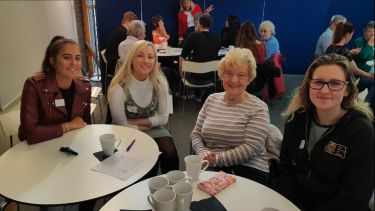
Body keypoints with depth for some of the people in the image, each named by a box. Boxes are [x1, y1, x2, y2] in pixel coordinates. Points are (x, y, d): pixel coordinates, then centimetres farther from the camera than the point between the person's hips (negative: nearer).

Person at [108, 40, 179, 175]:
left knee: (170, 155, -23)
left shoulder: (159, 82, -7)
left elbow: (163, 118, -3)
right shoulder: (118, 87, -19)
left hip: (154, 131, 3)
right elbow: (121, 126, -13)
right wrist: (149, 123, -6)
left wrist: (137, 122, -12)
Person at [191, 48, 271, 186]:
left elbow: (250, 149, -13)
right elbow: (196, 134, 11)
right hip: (209, 167, 4)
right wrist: (204, 154, -10)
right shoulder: (211, 99, 11)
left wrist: (216, 159, -18)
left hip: (248, 170, -4)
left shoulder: (258, 108, -4)